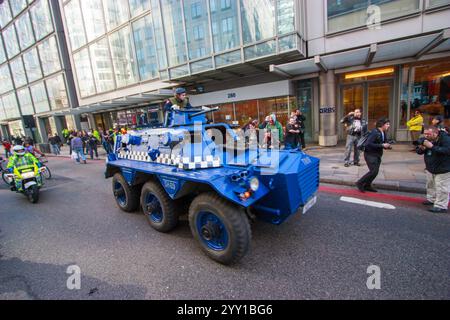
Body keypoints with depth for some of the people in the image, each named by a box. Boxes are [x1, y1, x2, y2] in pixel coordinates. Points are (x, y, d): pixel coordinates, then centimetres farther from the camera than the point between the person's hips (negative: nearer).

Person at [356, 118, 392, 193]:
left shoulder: (384, 133, 7)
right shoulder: (375, 132, -19)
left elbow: (384, 142, 17)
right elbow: (368, 144, -27)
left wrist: (387, 145, -6)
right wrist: (382, 145, -25)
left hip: (377, 155, 9)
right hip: (370, 154, -9)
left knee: (375, 172, 9)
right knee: (373, 171, -13)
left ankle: (367, 185, 22)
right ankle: (360, 183, 3)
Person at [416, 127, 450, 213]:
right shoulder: (427, 140, 3)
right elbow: (419, 152, 8)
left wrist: (432, 146, -35)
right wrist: (421, 148, -15)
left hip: (443, 170, -8)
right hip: (430, 169, 8)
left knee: (441, 188, -6)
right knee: (430, 185, 21)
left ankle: (441, 206, 0)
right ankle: (431, 199, 37)